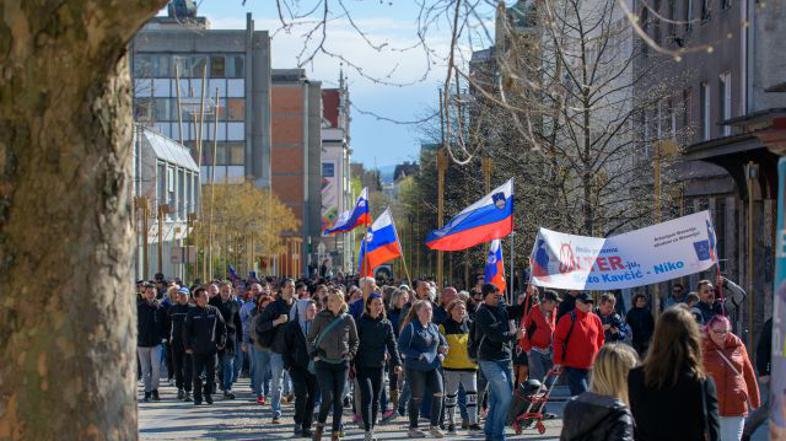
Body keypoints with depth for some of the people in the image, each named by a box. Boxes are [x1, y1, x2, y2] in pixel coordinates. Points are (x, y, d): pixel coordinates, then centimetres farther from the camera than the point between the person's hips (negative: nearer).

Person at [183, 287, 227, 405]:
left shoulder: (214, 311, 4)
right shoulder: (192, 313, -1)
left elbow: (222, 327, 9)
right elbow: (186, 330, 1)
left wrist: (221, 342, 4)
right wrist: (187, 346, -3)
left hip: (212, 348, 2)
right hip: (197, 349, -2)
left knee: (211, 373, 4)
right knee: (197, 374, 0)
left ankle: (208, 394, 19)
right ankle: (197, 397, 9)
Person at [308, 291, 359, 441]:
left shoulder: (348, 319, 2)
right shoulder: (321, 317, -2)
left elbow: (355, 341, 14)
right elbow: (310, 338, 8)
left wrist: (350, 354, 1)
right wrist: (313, 354, -2)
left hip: (341, 364, 2)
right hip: (323, 363, -2)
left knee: (339, 400, 3)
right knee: (328, 398, -12)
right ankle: (320, 425, 13)